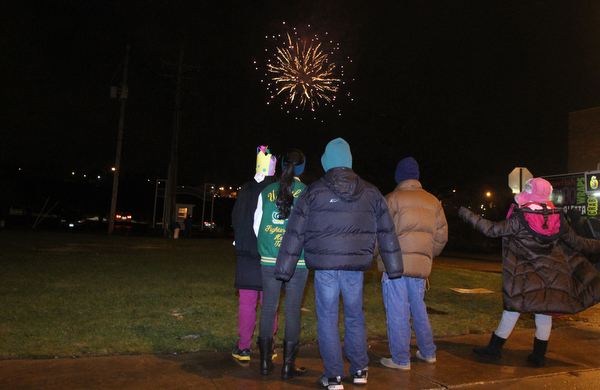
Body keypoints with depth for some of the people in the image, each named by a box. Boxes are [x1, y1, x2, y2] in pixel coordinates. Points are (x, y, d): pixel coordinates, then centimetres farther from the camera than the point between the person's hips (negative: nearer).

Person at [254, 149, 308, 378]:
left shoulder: (266, 192, 3)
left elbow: (257, 225, 9)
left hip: (269, 260, 3)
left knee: (268, 308, 11)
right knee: (293, 311, 5)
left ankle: (265, 362, 20)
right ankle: (288, 365, 13)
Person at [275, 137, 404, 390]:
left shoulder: (312, 192, -2)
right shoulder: (371, 193, 5)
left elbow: (295, 233, -2)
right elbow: (387, 232, 7)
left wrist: (284, 269, 3)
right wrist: (394, 268, 13)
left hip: (324, 265, -2)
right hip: (356, 265, 3)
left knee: (327, 319, 6)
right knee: (355, 317, 16)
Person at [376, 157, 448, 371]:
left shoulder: (392, 199, -6)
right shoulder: (433, 201, 11)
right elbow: (441, 235, 12)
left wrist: (375, 256, 5)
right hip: (422, 265, 6)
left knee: (397, 312, 1)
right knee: (419, 308, 20)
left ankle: (401, 359, 8)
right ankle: (428, 352, 29)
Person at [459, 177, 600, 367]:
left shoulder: (519, 219, -14)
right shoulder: (558, 219, 0)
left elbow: (492, 230, -14)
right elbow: (578, 243, 8)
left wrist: (468, 215, -7)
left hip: (524, 276, -3)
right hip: (552, 276, 4)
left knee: (513, 309, 4)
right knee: (545, 311, 11)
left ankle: (494, 347, 13)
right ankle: (539, 355, 19)